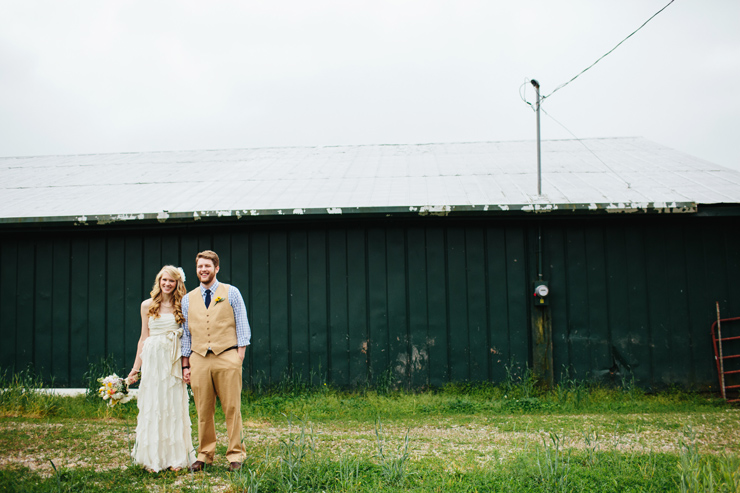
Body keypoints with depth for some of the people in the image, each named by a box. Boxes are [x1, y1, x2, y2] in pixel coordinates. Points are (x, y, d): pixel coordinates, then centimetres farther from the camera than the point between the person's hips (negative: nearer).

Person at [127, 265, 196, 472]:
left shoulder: (181, 306, 5)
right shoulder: (147, 305, 6)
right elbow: (144, 338, 9)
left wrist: (186, 365, -5)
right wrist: (136, 366, 7)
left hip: (174, 361, 0)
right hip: (153, 359, 0)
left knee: (174, 406, 3)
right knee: (152, 406, 2)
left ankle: (175, 457, 11)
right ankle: (153, 458, 10)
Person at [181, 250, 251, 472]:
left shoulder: (231, 293, 6)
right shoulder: (188, 299, 14)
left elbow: (242, 326, 4)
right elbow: (186, 334, 16)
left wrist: (240, 356, -4)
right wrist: (185, 365, 11)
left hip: (227, 356, -2)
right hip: (199, 359, 3)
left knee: (232, 409, -2)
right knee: (203, 411, 4)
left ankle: (235, 454, 8)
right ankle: (204, 455, 15)